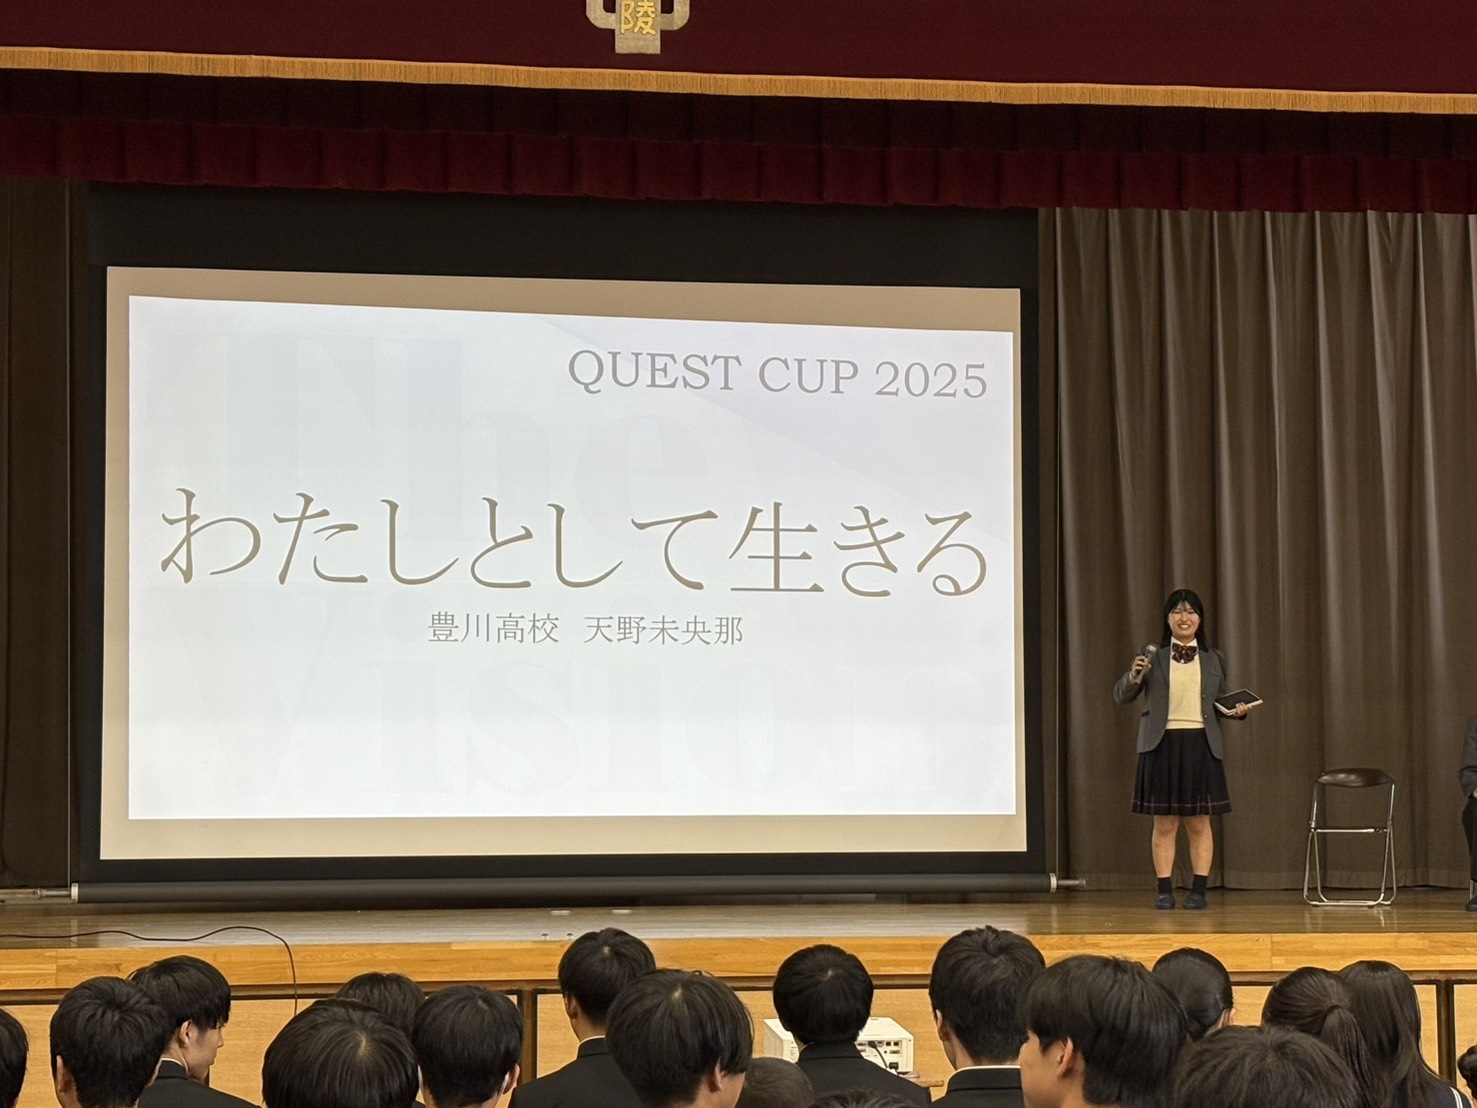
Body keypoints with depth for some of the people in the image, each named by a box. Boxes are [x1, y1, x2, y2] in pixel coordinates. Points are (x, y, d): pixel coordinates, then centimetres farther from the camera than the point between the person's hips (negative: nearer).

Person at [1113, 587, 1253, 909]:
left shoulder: (1214, 659, 10)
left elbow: (1221, 704, 18)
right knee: (1164, 823, 1)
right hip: (1162, 745, -1)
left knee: (1199, 823, 3)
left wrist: (1237, 710, -4)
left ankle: (1198, 890, 8)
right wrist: (1134, 676, -16)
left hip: (1201, 746, 1)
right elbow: (1120, 697, 4)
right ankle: (1164, 890, 5)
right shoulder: (1154, 658, 5)